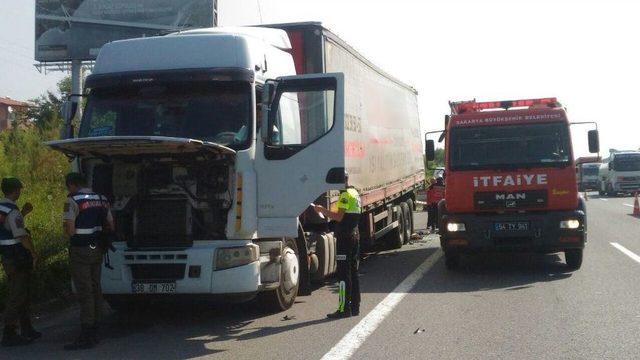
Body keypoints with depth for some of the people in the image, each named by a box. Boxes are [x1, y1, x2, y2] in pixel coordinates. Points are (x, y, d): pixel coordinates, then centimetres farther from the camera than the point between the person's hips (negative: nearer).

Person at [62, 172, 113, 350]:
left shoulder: (73, 200, -13)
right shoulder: (101, 199, 11)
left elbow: (69, 230, -18)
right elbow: (110, 226, 15)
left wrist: (71, 232, 3)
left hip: (80, 251, -7)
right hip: (97, 249, 7)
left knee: (84, 293, -5)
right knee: (95, 290, 12)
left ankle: (86, 337, -4)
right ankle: (94, 332, 19)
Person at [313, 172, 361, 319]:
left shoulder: (345, 195, -13)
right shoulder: (355, 193, 17)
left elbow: (339, 217, -19)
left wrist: (323, 210, -9)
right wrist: (326, 211, 18)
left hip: (345, 237, -10)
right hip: (355, 235, 10)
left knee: (343, 274, -8)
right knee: (353, 272, 13)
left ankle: (344, 309, -8)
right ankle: (355, 307, 16)